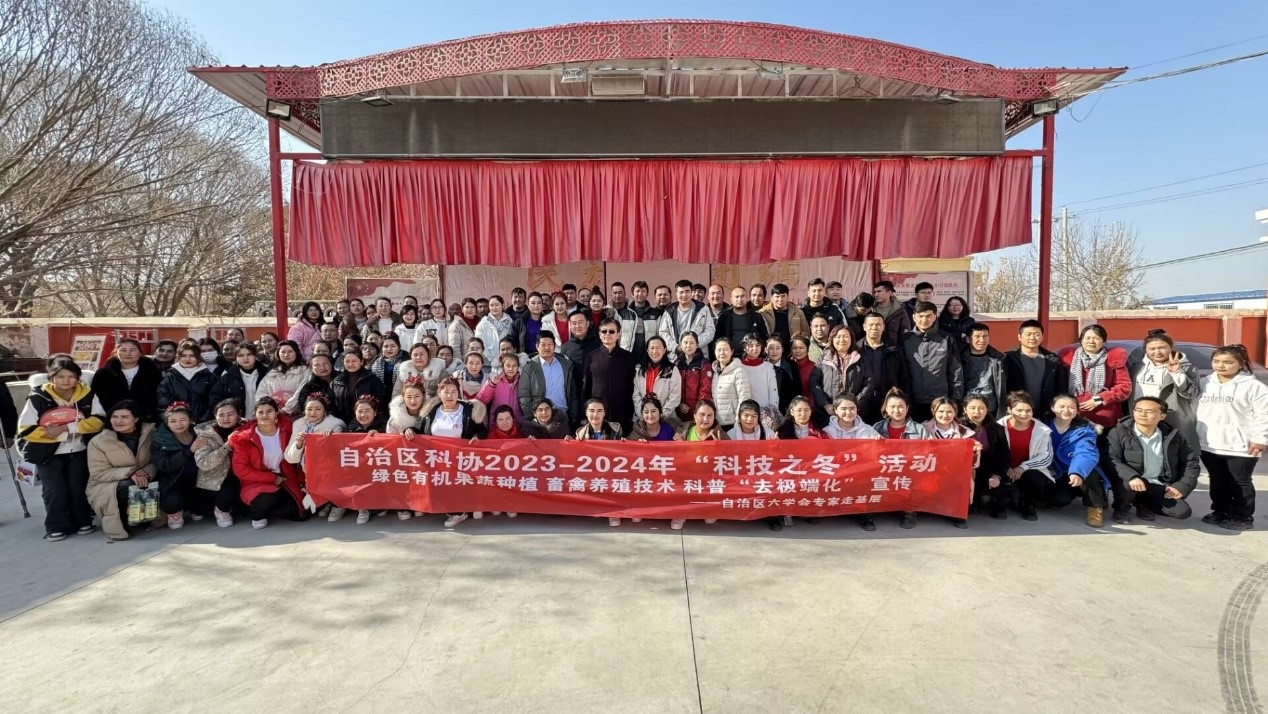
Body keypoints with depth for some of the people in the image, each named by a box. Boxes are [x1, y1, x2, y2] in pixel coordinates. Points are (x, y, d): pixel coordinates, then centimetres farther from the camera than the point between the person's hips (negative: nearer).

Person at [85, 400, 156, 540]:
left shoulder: (150, 433, -6)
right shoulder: (98, 442, -9)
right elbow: (98, 474, -14)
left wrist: (147, 473, -27)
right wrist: (129, 473, -28)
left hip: (142, 482, 3)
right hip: (105, 488, -2)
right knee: (128, 487, -34)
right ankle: (120, 522, -7)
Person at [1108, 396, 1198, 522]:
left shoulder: (1173, 435, 4)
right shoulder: (1119, 432, -9)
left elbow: (1191, 461, 11)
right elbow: (1112, 459, -18)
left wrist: (1182, 486, 0)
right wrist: (1131, 477, -34)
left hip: (1159, 486, 4)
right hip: (1133, 483, -4)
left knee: (1183, 512, -16)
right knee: (1126, 483, -38)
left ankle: (1143, 504, 14)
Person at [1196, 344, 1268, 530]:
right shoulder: (1206, 384, 9)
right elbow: (1198, 409, 15)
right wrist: (1196, 435, 12)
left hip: (1240, 446, -5)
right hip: (1209, 444, 5)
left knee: (1240, 483, 4)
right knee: (1217, 482, 15)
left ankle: (1243, 518, 15)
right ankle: (1220, 512, 27)